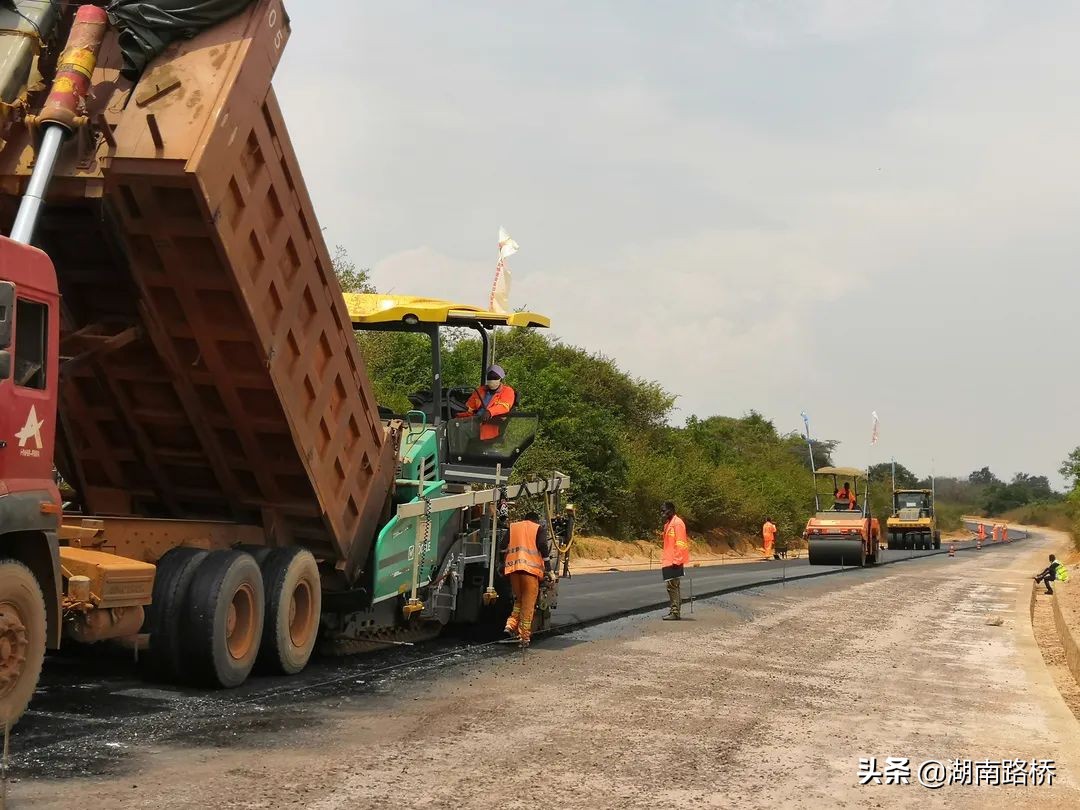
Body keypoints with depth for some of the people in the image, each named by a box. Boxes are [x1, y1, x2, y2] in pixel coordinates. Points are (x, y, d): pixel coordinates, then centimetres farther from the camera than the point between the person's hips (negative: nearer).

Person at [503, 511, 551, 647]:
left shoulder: (512, 527, 22)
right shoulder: (539, 529, 12)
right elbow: (543, 546, -1)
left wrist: (502, 566, 17)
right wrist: (548, 568, -1)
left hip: (512, 567, 4)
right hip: (531, 568, -4)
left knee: (519, 599, 19)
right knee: (528, 603, 0)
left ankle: (511, 624, -1)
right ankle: (524, 636, -3)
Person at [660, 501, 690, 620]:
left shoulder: (677, 523, -12)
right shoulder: (668, 523, 17)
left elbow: (679, 543, -18)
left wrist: (676, 560, -21)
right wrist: (664, 559, 20)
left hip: (674, 562, -10)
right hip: (668, 561, 10)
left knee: (672, 586, -10)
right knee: (674, 587, 13)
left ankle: (675, 612, -9)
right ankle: (675, 611, 18)